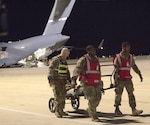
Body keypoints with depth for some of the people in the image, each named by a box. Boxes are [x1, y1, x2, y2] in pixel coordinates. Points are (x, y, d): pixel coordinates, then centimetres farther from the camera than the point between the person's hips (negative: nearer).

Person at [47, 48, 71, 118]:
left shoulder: (64, 61, 15)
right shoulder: (55, 60, -12)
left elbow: (67, 72, 24)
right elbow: (51, 70, -18)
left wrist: (69, 80, 22)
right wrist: (50, 80, -26)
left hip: (63, 81, 8)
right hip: (56, 81, -8)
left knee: (62, 96, 10)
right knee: (57, 96, -10)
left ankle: (61, 110, 19)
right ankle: (56, 111, -5)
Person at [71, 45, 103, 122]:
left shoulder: (96, 59, 13)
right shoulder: (83, 60, -9)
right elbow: (77, 69, -21)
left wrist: (100, 82, 31)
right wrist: (73, 80, -35)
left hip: (96, 84, 7)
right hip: (87, 84, -6)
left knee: (97, 99, 7)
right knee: (92, 100, -8)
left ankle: (90, 110, 33)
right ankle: (94, 117, 4)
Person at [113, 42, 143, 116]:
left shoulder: (130, 57, 10)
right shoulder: (118, 57, -7)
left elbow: (134, 67, 17)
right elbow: (116, 70, -11)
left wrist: (140, 74, 11)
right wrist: (116, 80, -17)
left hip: (128, 79, 5)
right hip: (120, 80, -5)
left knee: (131, 94, -3)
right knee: (118, 94, 4)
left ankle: (134, 110, -7)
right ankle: (117, 109, 18)